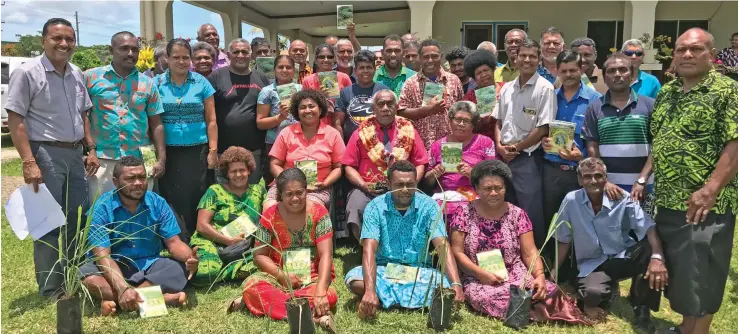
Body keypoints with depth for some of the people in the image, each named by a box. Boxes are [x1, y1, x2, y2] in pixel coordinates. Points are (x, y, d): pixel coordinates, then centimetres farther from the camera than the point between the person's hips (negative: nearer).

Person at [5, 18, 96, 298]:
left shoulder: (77, 74, 12)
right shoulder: (27, 72, -9)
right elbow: (15, 120, -12)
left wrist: (91, 149, 11)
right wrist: (29, 162, -19)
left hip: (75, 154, 7)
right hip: (46, 154, -7)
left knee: (78, 221, 13)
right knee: (49, 224, -2)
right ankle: (50, 291, 8)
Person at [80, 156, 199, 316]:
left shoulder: (158, 203, -3)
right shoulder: (102, 208, -12)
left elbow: (173, 242, -5)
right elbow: (102, 255, -22)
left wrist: (189, 257, -31)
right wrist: (123, 289, -40)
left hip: (150, 265, 3)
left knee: (185, 268, -25)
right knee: (86, 274, -34)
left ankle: (116, 301, -31)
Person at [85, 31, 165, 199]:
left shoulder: (148, 83, 9)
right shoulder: (91, 77, 3)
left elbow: (156, 124, 9)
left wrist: (161, 159, 3)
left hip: (139, 160, 2)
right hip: (101, 161, -2)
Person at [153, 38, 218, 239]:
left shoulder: (201, 82, 4)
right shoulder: (157, 83, 4)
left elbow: (211, 120, 4)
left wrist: (213, 151, -2)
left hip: (197, 150, 0)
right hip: (168, 151, 0)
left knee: (196, 198, 2)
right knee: (172, 200, 4)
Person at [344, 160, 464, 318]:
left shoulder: (428, 205, -8)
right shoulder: (375, 207, -10)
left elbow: (442, 246, -17)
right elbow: (369, 250, -21)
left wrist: (456, 284, -33)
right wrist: (370, 290, -38)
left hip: (419, 271, 1)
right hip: (384, 269, -1)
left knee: (446, 285, -29)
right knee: (353, 278, -30)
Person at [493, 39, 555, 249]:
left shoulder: (544, 88, -8)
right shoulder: (507, 88, 11)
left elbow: (544, 128, -12)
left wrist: (517, 148, -8)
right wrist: (499, 145, -2)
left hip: (528, 158, -6)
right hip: (504, 157, 6)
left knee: (531, 211, -2)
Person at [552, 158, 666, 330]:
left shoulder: (622, 199, -12)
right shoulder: (571, 200, -10)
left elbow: (649, 229, -23)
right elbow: (563, 240, 0)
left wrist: (657, 258, -41)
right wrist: (554, 272, 2)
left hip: (623, 257, 2)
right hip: (592, 265, -1)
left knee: (650, 250, -31)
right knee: (592, 294, -35)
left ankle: (640, 305, -6)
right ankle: (590, 301, 8)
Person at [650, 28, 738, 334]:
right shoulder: (666, 93, 13)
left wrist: (710, 189, -23)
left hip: (704, 206, -7)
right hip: (666, 202, 7)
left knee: (701, 277, 2)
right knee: (677, 272, 18)